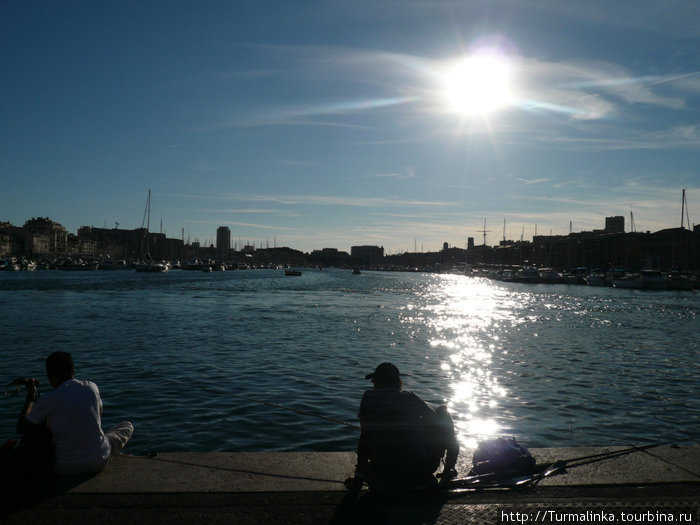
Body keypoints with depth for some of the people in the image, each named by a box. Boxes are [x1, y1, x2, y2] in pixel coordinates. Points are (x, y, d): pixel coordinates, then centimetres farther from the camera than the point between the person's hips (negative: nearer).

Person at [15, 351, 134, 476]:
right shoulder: (92, 387, -2)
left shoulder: (48, 400, -12)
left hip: (66, 468, -1)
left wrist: (30, 396, 13)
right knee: (127, 426, 29)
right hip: (99, 462, 1)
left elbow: (21, 429, 3)